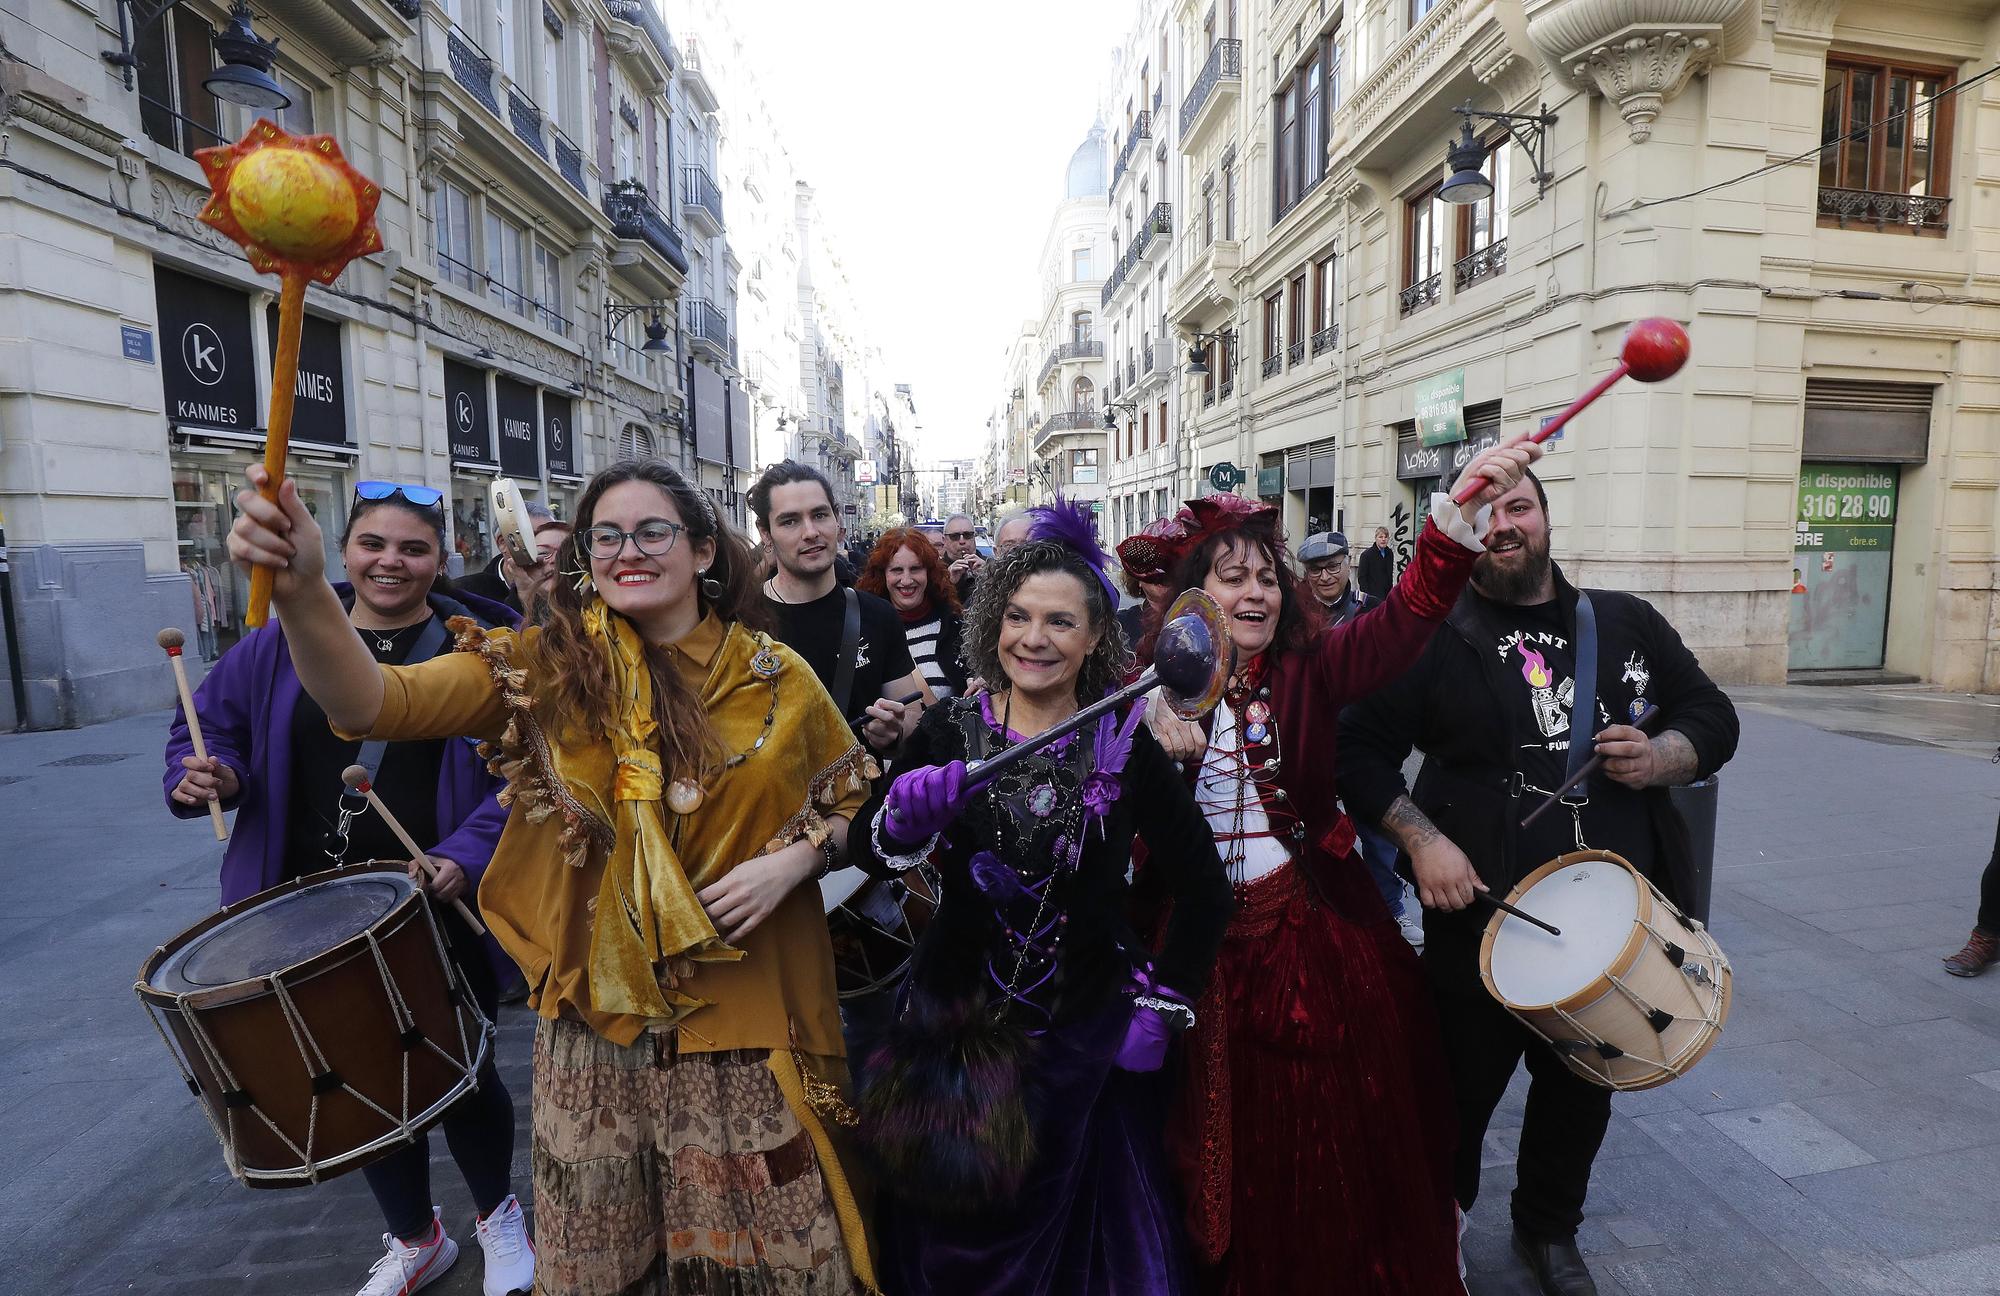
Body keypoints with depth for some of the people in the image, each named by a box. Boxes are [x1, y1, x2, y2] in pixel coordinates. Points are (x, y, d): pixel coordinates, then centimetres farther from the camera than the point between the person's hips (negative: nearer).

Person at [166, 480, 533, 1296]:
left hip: (438, 908, -3)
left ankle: (498, 1217, 39)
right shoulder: (283, 641, 1)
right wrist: (204, 774, -11)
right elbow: (209, 724, 11)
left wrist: (467, 855, -25)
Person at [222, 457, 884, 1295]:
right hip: (596, 1015, 1)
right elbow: (372, 705, -19)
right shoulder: (541, 666, -6)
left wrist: (793, 859, -14)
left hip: (743, 1016, 0)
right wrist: (301, 591, -36)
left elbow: (848, 802, 5)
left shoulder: (777, 678, -6)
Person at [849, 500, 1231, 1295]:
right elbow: (869, 855, -13)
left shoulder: (1125, 746, -8)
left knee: (1089, 1230, 15)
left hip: (1087, 1035, -1)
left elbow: (1202, 886, -3)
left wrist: (1162, 1006, -5)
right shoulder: (949, 733, -7)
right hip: (957, 1027, 1)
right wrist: (903, 819, -32)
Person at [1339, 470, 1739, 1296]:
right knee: (1462, 1091, 12)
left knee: (1582, 1090, 22)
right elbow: (1361, 748, -8)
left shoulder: (1627, 622, 5)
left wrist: (1659, 758, -11)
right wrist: (1421, 840, -19)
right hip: (1483, 919, -4)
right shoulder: (1432, 636, -7)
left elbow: (1712, 717, 10)